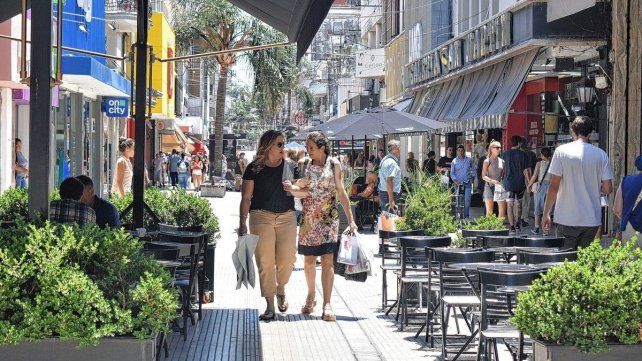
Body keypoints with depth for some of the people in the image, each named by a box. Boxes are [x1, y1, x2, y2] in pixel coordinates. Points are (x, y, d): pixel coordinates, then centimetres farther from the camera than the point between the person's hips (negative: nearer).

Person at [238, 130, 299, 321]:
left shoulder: (290, 167, 10)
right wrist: (242, 223, -2)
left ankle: (280, 289, 25)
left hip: (287, 216, 2)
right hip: (261, 217, -2)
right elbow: (246, 197, 3)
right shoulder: (254, 168, 3)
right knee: (265, 261, -5)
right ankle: (270, 306, 2)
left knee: (287, 258, -7)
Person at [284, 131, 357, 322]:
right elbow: (303, 189, 1)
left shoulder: (333, 164, 2)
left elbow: (341, 192, 4)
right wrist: (292, 187, -21)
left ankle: (327, 304, -13)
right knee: (309, 260, 9)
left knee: (327, 260, -10)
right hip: (308, 218, 3)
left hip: (328, 218, -3)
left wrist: (350, 219, 2)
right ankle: (311, 296, 29)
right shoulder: (306, 165, 7)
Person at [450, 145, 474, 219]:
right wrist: (454, 179, -11)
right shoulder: (454, 161, 5)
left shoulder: (469, 160, 8)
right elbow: (452, 173, 6)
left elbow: (473, 170, 21)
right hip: (458, 184, 0)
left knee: (467, 201, -7)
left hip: (467, 184, 0)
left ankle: (466, 217, -1)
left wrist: (471, 176, 6)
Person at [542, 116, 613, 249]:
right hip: (592, 219, 2)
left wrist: (546, 214, 1)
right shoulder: (601, 155, 2)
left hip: (567, 219, -2)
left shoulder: (562, 151, -5)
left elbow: (554, 187, -7)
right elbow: (608, 189, 1)